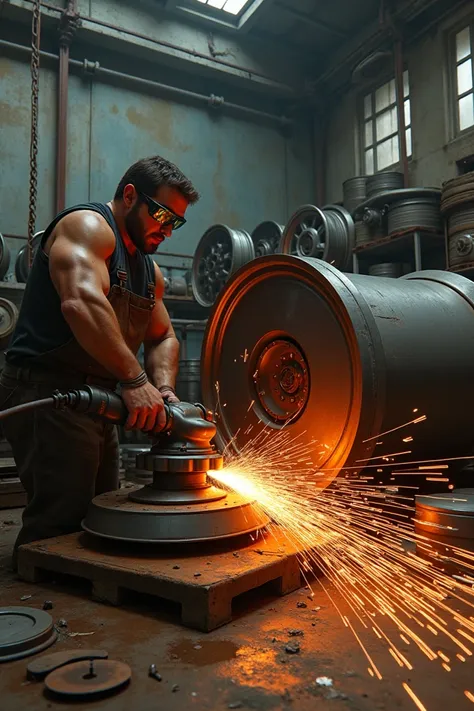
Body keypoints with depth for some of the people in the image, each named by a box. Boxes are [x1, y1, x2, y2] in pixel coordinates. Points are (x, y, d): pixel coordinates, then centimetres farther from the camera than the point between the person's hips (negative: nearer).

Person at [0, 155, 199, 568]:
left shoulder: (149, 269, 18)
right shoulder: (86, 225, -10)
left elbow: (163, 337, 17)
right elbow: (80, 302, -28)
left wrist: (163, 388, -3)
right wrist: (135, 380, -32)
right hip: (46, 392, -10)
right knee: (60, 522, -9)